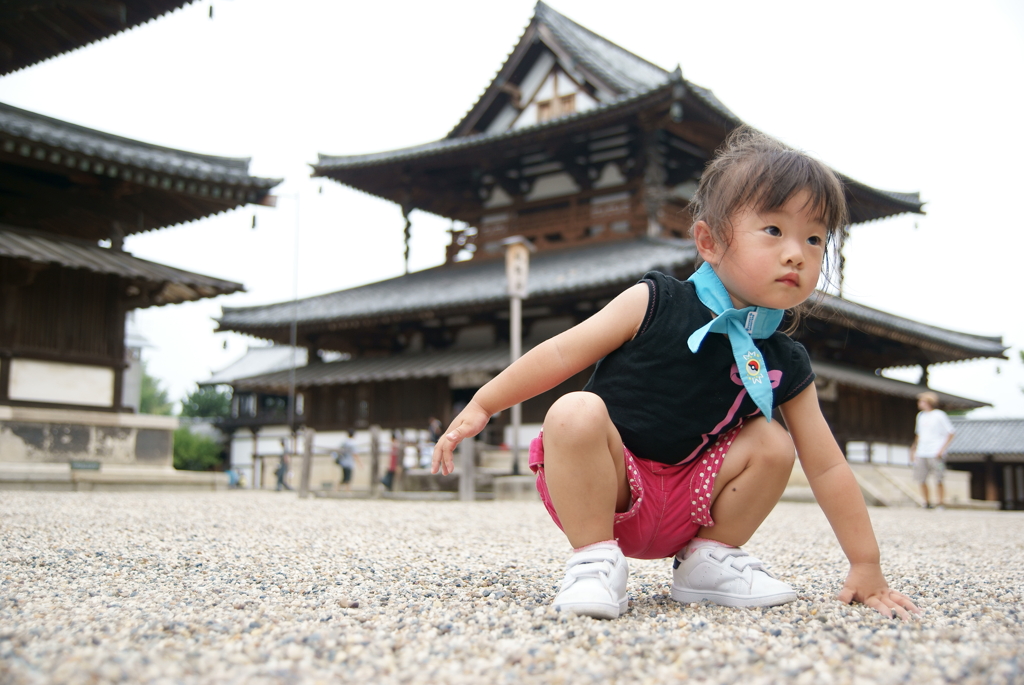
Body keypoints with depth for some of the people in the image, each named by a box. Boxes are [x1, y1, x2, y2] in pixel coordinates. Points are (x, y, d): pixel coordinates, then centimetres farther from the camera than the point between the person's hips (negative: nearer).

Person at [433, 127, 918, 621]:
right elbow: (561, 354, -6)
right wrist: (482, 405, -5)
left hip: (686, 506, 4)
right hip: (595, 488, -4)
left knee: (772, 444, -11)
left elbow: (826, 466, 3)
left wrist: (866, 565, 3)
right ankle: (594, 558, -18)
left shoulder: (785, 367, -1)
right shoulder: (655, 305, -12)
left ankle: (708, 558, 5)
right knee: (576, 413, -32)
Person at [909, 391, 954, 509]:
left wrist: (942, 449, -10)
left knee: (938, 480, -6)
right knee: (921, 479, 2)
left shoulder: (939, 415, -4)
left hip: (935, 454, -6)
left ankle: (941, 502, 6)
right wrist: (914, 450, 18)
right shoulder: (920, 415, 14)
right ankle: (927, 502, 16)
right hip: (921, 454, 6)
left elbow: (950, 433, -4)